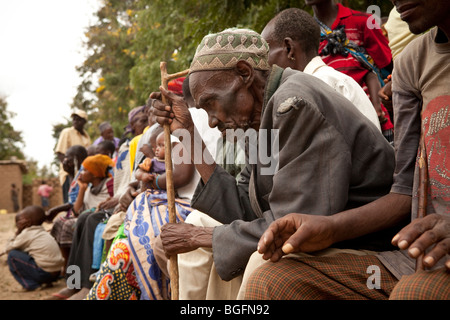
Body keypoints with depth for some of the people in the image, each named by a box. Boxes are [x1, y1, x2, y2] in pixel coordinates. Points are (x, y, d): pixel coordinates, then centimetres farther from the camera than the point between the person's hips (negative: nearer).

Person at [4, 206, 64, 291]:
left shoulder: (26, 233, -4)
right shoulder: (42, 232, 19)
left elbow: (8, 249, 2)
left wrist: (17, 234, 8)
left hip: (44, 273, -9)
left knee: (12, 255, -1)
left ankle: (30, 284, -2)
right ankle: (46, 281, 17)